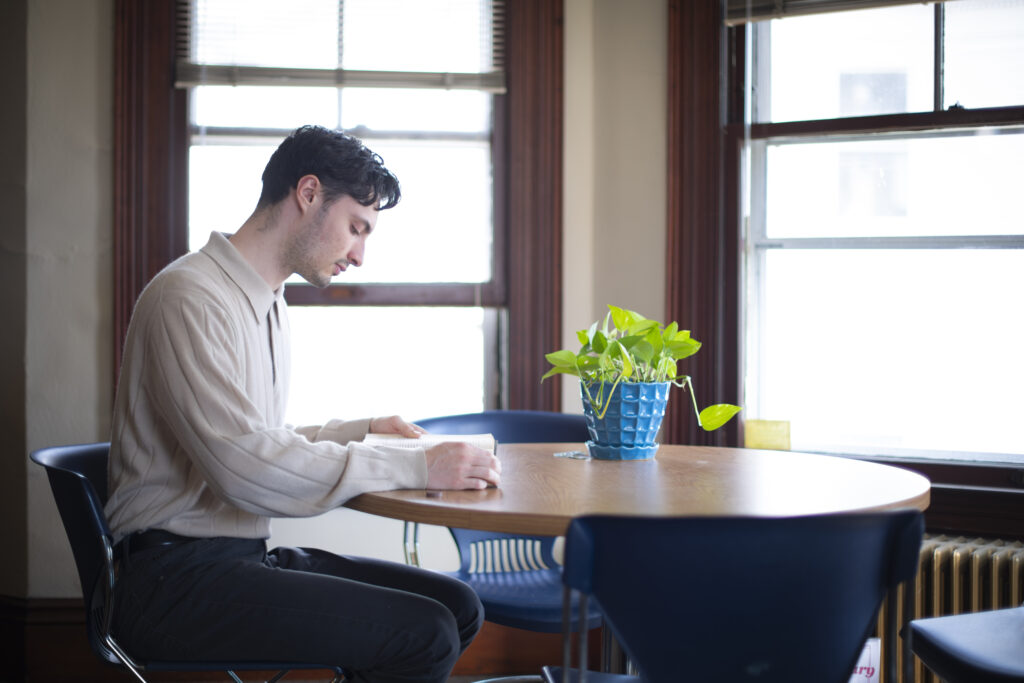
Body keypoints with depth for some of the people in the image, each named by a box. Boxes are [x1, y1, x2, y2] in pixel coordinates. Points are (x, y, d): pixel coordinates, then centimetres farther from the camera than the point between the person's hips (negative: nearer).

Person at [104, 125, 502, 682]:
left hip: (247, 553, 9)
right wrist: (416, 467, -22)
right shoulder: (190, 297, -15)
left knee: (457, 606, -4)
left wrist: (362, 430, 13)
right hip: (177, 577, -9)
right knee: (424, 635, -21)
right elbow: (247, 467, -25)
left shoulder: (269, 306, 17)